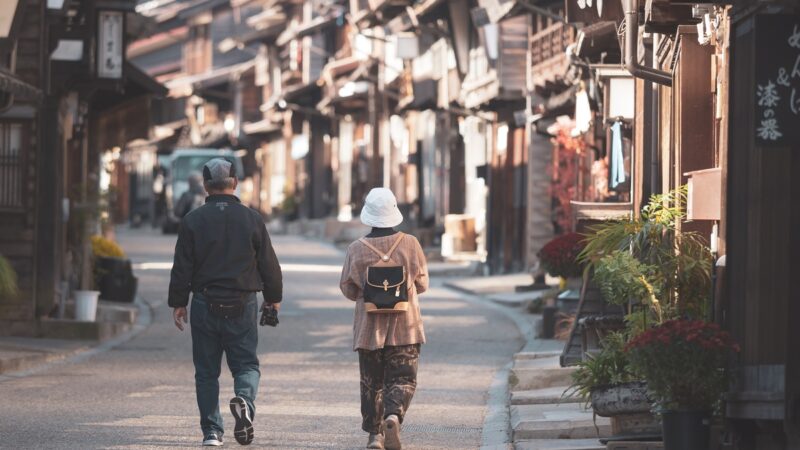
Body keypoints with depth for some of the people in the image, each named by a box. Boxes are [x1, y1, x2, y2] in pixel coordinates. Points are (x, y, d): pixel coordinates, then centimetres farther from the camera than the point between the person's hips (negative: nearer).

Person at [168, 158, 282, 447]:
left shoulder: (193, 220, -2)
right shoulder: (251, 219, 0)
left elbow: (182, 268, -2)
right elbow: (269, 264, 4)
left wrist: (178, 303, 8)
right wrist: (273, 297, 19)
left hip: (205, 304, 0)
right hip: (243, 304, 0)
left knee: (207, 371, 8)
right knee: (246, 364, 7)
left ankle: (211, 431, 6)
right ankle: (244, 400, -24)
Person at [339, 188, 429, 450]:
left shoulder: (356, 250, -7)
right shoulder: (410, 245, -7)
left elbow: (348, 290, 2)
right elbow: (422, 284, 4)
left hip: (369, 328, 1)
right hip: (404, 327, -1)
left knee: (372, 382, 11)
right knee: (402, 379, 1)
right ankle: (393, 415, -24)